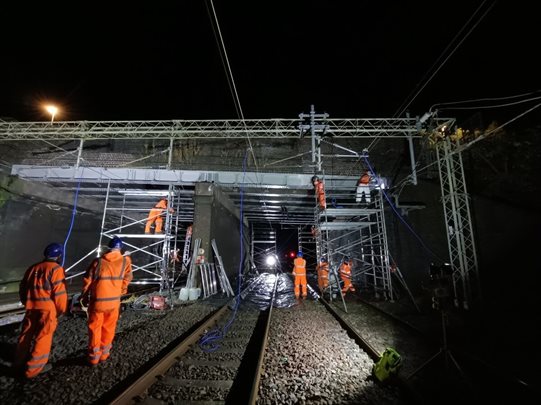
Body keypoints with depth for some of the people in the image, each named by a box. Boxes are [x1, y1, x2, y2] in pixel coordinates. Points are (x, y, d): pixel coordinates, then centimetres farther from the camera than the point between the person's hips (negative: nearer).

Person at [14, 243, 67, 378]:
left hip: (31, 308, 7)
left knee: (26, 335, 19)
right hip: (48, 309, -7)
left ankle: (19, 363, 31)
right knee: (43, 337, 2)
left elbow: (23, 287, 16)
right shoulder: (56, 269, -12)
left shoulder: (33, 268, 10)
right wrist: (61, 310, 1)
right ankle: (33, 369, 8)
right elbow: (59, 293, -14)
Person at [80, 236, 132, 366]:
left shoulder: (98, 262, -8)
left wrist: (84, 297, 13)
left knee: (95, 328, 15)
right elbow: (126, 279, 4)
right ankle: (104, 353, 30)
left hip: (97, 301, -1)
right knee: (108, 328, 18)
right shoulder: (125, 262, -6)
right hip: (114, 301, 1)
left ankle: (94, 356, 22)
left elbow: (87, 281, -2)